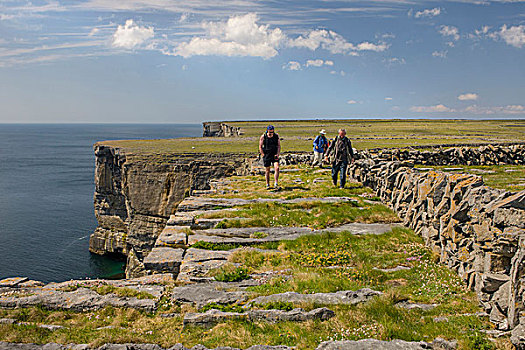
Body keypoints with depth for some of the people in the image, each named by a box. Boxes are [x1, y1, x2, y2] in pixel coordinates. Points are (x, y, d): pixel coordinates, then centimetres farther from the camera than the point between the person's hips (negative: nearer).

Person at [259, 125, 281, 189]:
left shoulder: (276, 136, 0)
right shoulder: (263, 136, -6)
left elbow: (279, 145, 5)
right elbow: (260, 147, -1)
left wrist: (278, 154, -6)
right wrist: (263, 155, -7)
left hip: (275, 155, 1)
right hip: (266, 156, -1)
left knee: (277, 168, -16)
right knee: (267, 171, 6)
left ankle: (276, 183, -11)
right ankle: (267, 185, 18)